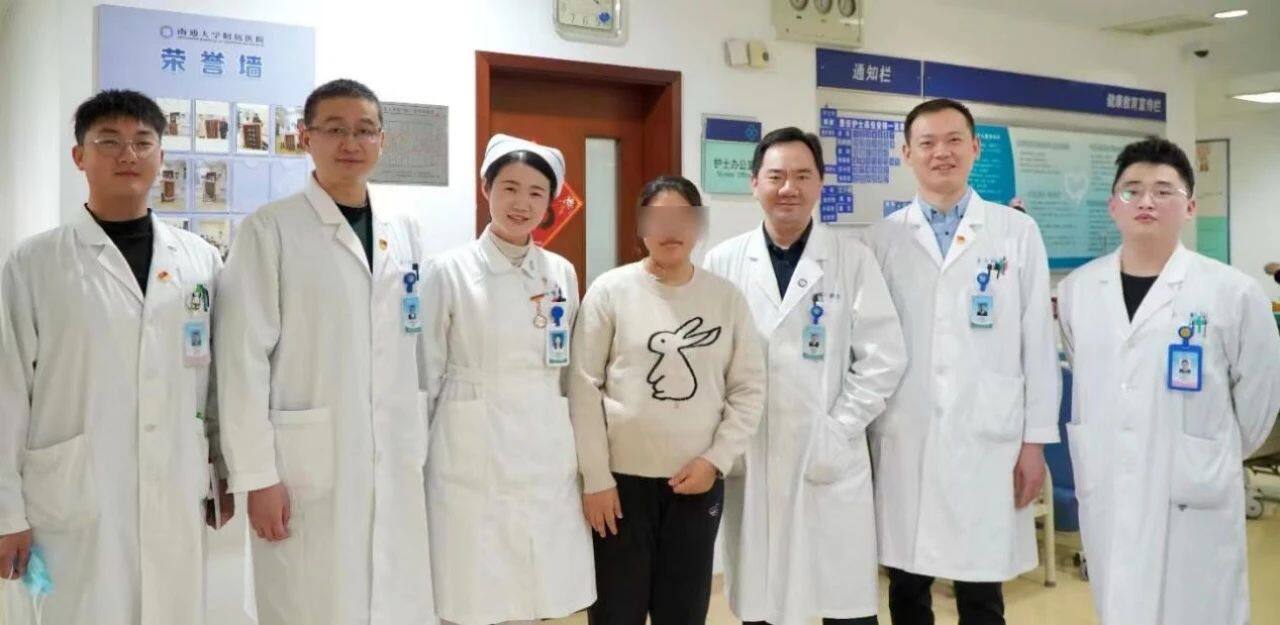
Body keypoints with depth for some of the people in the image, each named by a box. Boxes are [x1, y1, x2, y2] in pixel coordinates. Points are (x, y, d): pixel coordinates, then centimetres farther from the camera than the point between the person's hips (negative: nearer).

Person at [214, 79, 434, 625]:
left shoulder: (405, 232, 10)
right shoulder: (270, 230, -5)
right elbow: (244, 362, -8)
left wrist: (423, 448, 10)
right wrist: (257, 475, -11)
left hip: (397, 467, 5)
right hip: (308, 468, -4)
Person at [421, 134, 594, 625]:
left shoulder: (562, 274, 6)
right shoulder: (449, 272, -4)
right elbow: (425, 376, 0)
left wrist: (578, 455, 14)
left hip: (547, 459, 4)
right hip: (472, 460, -3)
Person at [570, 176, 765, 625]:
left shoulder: (726, 297, 2)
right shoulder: (610, 290, -4)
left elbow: (749, 388, 4)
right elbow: (584, 387, -4)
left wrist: (716, 460, -6)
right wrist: (595, 477, -7)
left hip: (698, 480, 2)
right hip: (623, 478, -1)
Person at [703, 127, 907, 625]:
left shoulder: (853, 259, 1)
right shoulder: (723, 262, 4)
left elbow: (884, 357, -1)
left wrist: (839, 431, -7)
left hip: (830, 461, -1)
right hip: (749, 462, 1)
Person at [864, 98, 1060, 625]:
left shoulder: (1017, 233, 3)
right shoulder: (883, 238, 4)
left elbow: (1037, 343, 3)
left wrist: (1036, 441, 0)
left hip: (987, 442, -1)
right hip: (901, 441, 1)